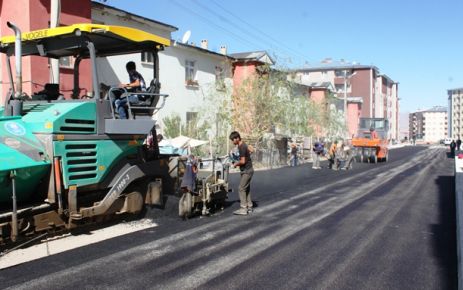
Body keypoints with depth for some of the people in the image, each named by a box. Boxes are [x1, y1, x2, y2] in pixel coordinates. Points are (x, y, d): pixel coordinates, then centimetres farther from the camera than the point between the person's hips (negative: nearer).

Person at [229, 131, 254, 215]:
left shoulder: (242, 147, -19)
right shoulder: (242, 145, 12)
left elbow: (243, 161, -22)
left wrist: (236, 164, -5)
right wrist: (237, 162, 13)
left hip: (246, 171, -10)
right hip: (247, 170, 10)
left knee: (241, 189, -8)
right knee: (247, 189, 13)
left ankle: (243, 209, -7)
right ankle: (249, 207, 18)